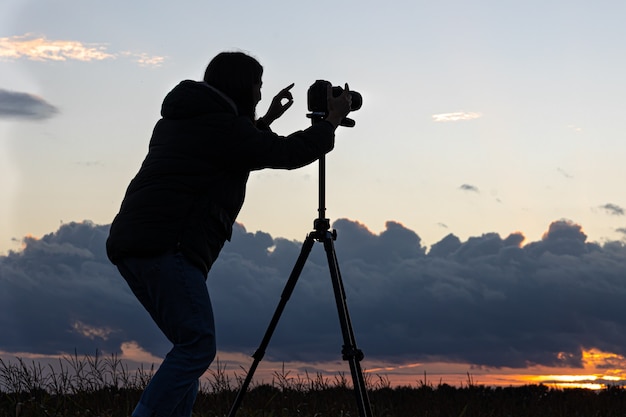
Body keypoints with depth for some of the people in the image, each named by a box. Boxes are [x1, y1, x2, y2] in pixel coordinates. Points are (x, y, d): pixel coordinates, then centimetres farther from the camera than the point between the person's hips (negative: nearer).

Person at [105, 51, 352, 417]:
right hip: (167, 248, -10)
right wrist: (333, 121, 15)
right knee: (198, 347, -11)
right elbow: (289, 153, 1)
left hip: (131, 246, 10)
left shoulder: (176, 120, 23)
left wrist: (264, 121, 39)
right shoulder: (221, 127, -5)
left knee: (192, 346, 13)